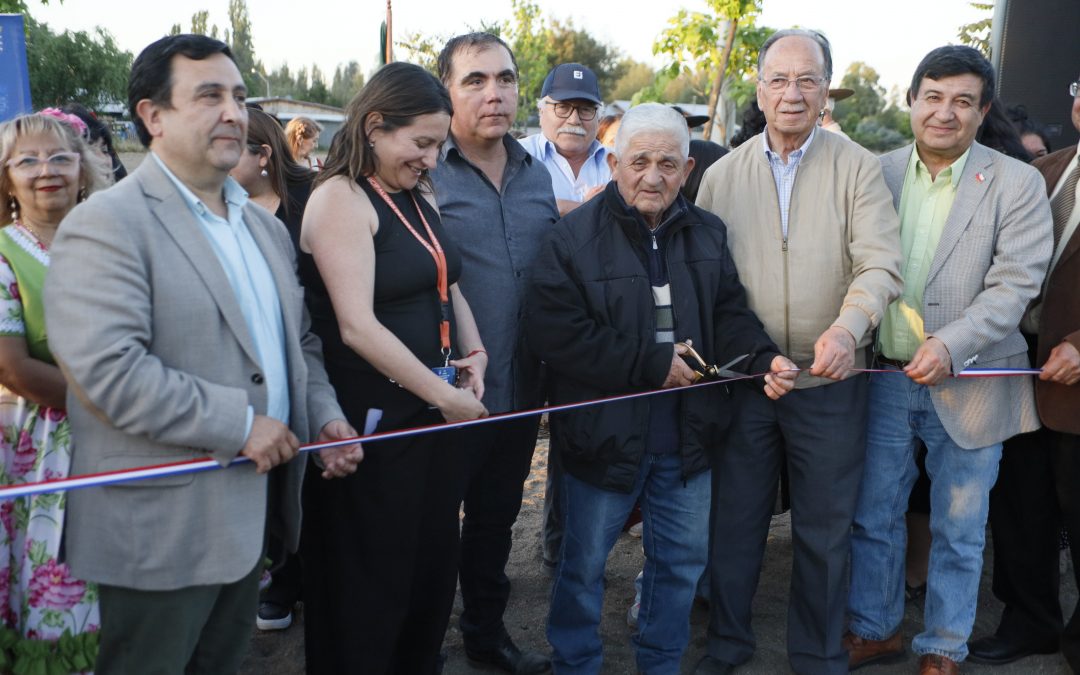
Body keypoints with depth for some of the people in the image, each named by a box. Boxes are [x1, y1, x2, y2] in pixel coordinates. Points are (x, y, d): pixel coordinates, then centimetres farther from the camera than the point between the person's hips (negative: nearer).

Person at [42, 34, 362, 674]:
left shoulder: (266, 226, 14)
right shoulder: (107, 224, -14)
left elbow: (299, 340, 20)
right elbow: (104, 367, -25)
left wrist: (324, 415, 1)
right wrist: (240, 425, -21)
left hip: (251, 519, 8)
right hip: (161, 530, -7)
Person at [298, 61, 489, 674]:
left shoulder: (419, 198, 12)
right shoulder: (340, 198, -13)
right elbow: (357, 326, -20)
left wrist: (475, 355, 3)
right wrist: (444, 395, -17)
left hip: (439, 413, 8)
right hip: (376, 419, -8)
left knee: (434, 570, 18)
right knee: (369, 584, 8)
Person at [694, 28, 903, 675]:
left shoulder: (858, 168, -2)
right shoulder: (722, 175, 4)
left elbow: (880, 264, -12)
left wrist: (847, 328, -31)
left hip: (830, 382, -1)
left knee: (825, 532, 11)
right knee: (734, 520, 14)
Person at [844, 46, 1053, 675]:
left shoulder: (1017, 184, -6)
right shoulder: (878, 173, 3)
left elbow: (1015, 284, -13)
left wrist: (950, 345, -26)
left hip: (968, 385, -2)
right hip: (883, 378, 3)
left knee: (959, 530, 11)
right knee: (872, 516, 15)